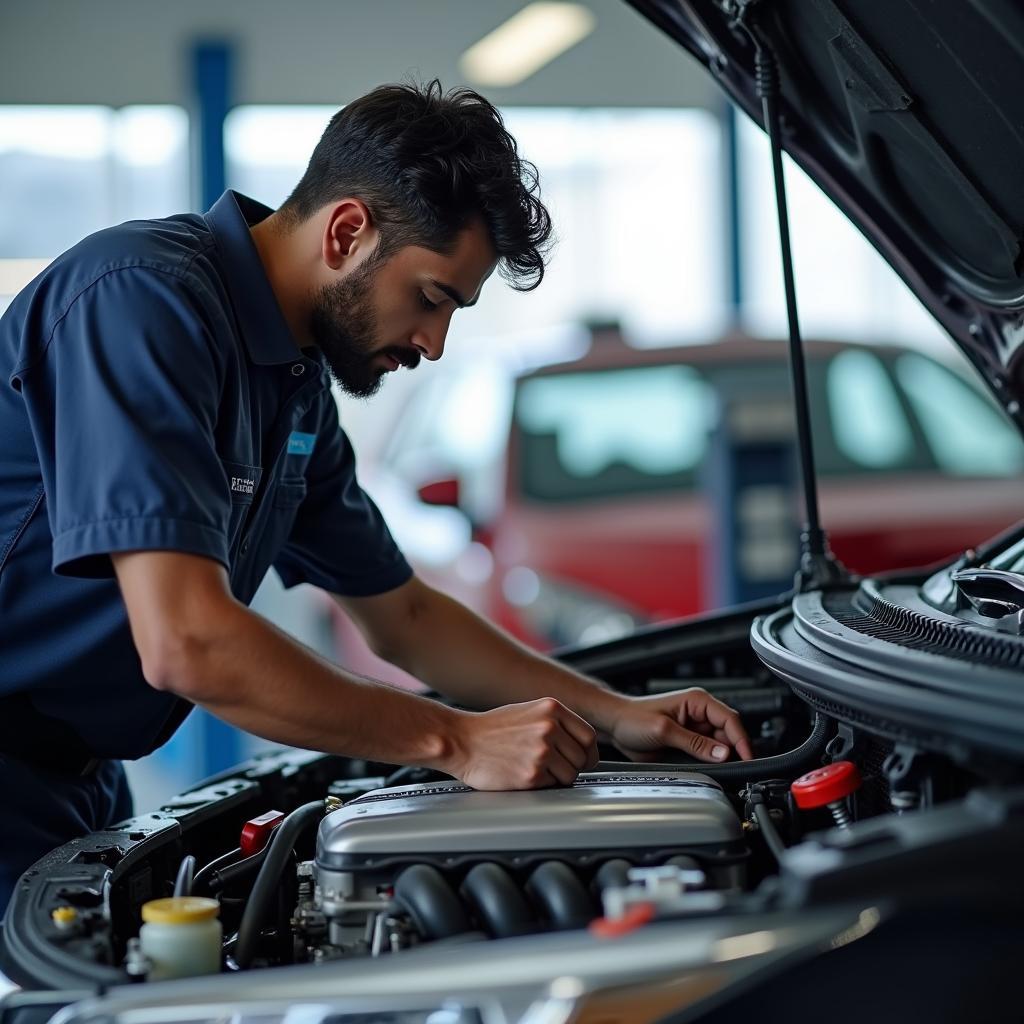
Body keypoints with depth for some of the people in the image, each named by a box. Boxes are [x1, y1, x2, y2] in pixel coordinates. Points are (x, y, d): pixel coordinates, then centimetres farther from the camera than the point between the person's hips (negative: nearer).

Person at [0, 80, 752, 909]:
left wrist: (615, 716, 8)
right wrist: (457, 742, -23)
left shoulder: (297, 382, 7)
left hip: (76, 784, 9)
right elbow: (186, 644, -32)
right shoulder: (144, 301, -23)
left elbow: (402, 616, 19)